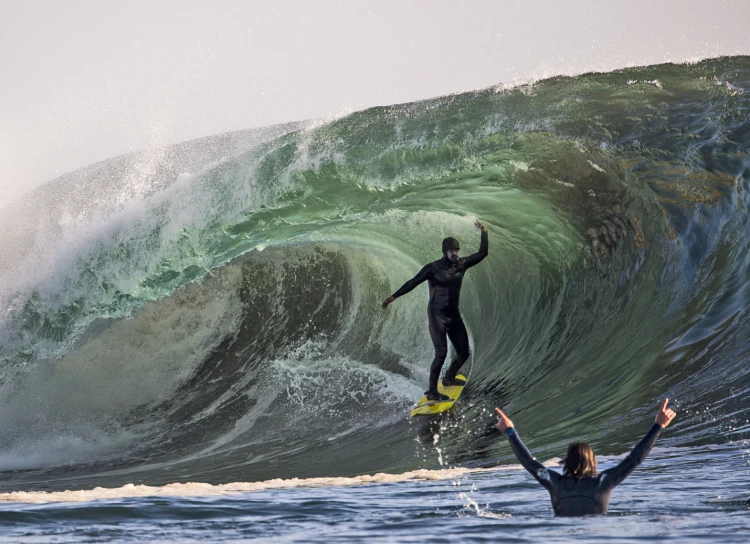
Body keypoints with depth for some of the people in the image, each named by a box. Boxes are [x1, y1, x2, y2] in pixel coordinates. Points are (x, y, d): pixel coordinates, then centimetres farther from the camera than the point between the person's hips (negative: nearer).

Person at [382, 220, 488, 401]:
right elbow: (413, 282, -12)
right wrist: (393, 296, -16)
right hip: (437, 314, -6)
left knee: (464, 353, 11)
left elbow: (482, 253, 10)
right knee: (441, 353, -16)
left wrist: (484, 233, 6)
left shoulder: (461, 264, 4)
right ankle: (432, 391, -8)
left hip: (453, 314, 6)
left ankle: (449, 378, 38)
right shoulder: (434, 267, -11)